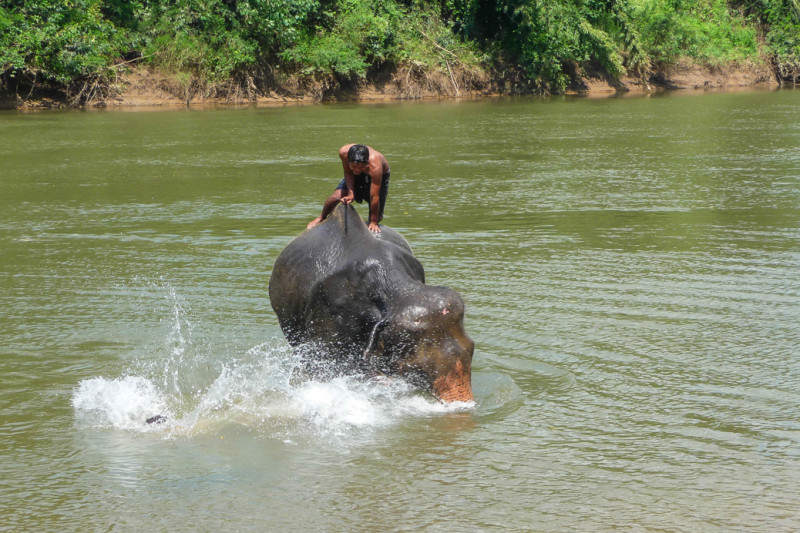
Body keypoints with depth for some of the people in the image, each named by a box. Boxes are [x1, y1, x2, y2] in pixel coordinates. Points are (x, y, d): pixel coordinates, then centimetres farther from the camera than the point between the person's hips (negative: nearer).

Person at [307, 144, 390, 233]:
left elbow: (374, 197, -39)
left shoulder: (375, 166, -46)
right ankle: (322, 218, 13)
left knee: (376, 216, -6)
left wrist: (373, 222, -33)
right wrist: (350, 193, -28)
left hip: (379, 177, -3)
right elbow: (348, 173, -15)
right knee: (336, 196, -16)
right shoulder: (344, 152, -37)